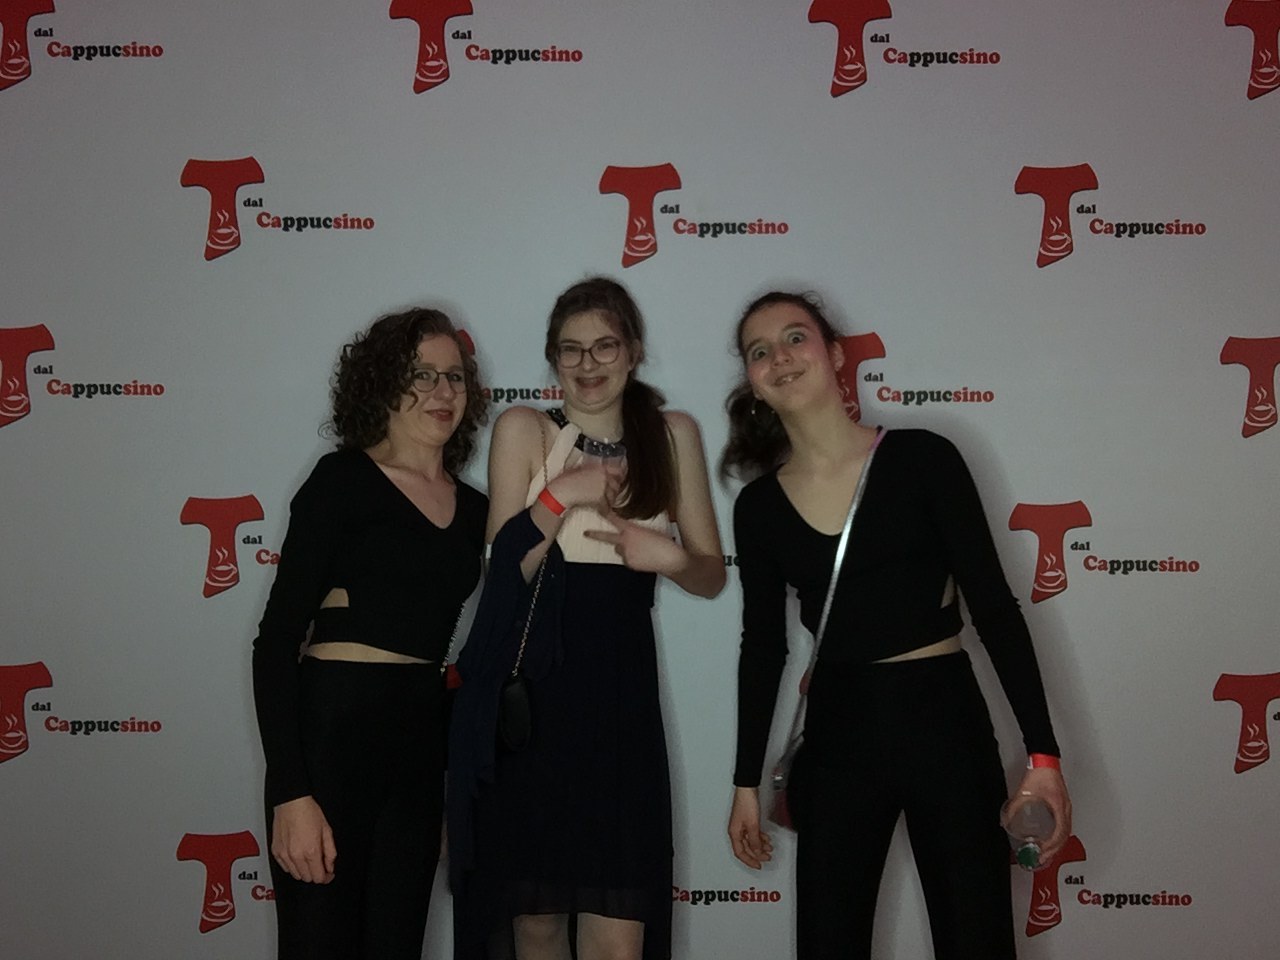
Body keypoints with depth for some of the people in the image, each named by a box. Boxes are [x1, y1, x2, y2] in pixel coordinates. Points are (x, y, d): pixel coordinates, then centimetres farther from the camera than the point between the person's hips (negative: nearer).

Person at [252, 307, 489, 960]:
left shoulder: (473, 510, 12)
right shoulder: (342, 480, -4)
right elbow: (277, 640, -9)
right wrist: (292, 794, -15)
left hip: (422, 743, 5)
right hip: (331, 731, -5)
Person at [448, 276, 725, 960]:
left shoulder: (673, 435, 9)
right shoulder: (523, 429, 2)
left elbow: (712, 576, 10)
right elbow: (503, 566, -1)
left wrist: (673, 558, -10)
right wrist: (562, 496, -14)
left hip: (620, 694, 1)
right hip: (526, 691, -1)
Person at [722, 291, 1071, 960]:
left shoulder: (921, 459, -5)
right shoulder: (759, 505, 3)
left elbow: (993, 606, -5)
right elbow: (762, 647, 11)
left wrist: (1042, 753, -9)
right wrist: (747, 782, 13)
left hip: (944, 723, -2)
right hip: (835, 737, 2)